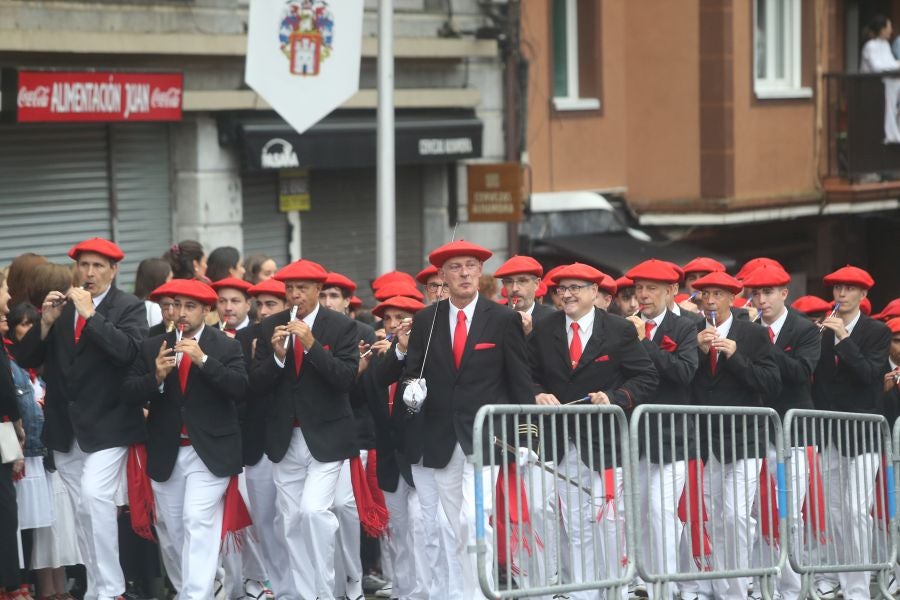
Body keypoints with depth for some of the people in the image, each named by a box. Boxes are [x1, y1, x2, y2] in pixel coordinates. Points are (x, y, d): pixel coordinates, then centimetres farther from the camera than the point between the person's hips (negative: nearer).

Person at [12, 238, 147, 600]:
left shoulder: (129, 308, -2)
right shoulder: (59, 305, 10)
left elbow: (129, 351, -20)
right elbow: (25, 359, 5)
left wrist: (90, 314, -21)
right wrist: (46, 323, -11)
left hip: (106, 425, -5)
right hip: (65, 428, 5)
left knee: (96, 498, -19)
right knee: (82, 509, 10)